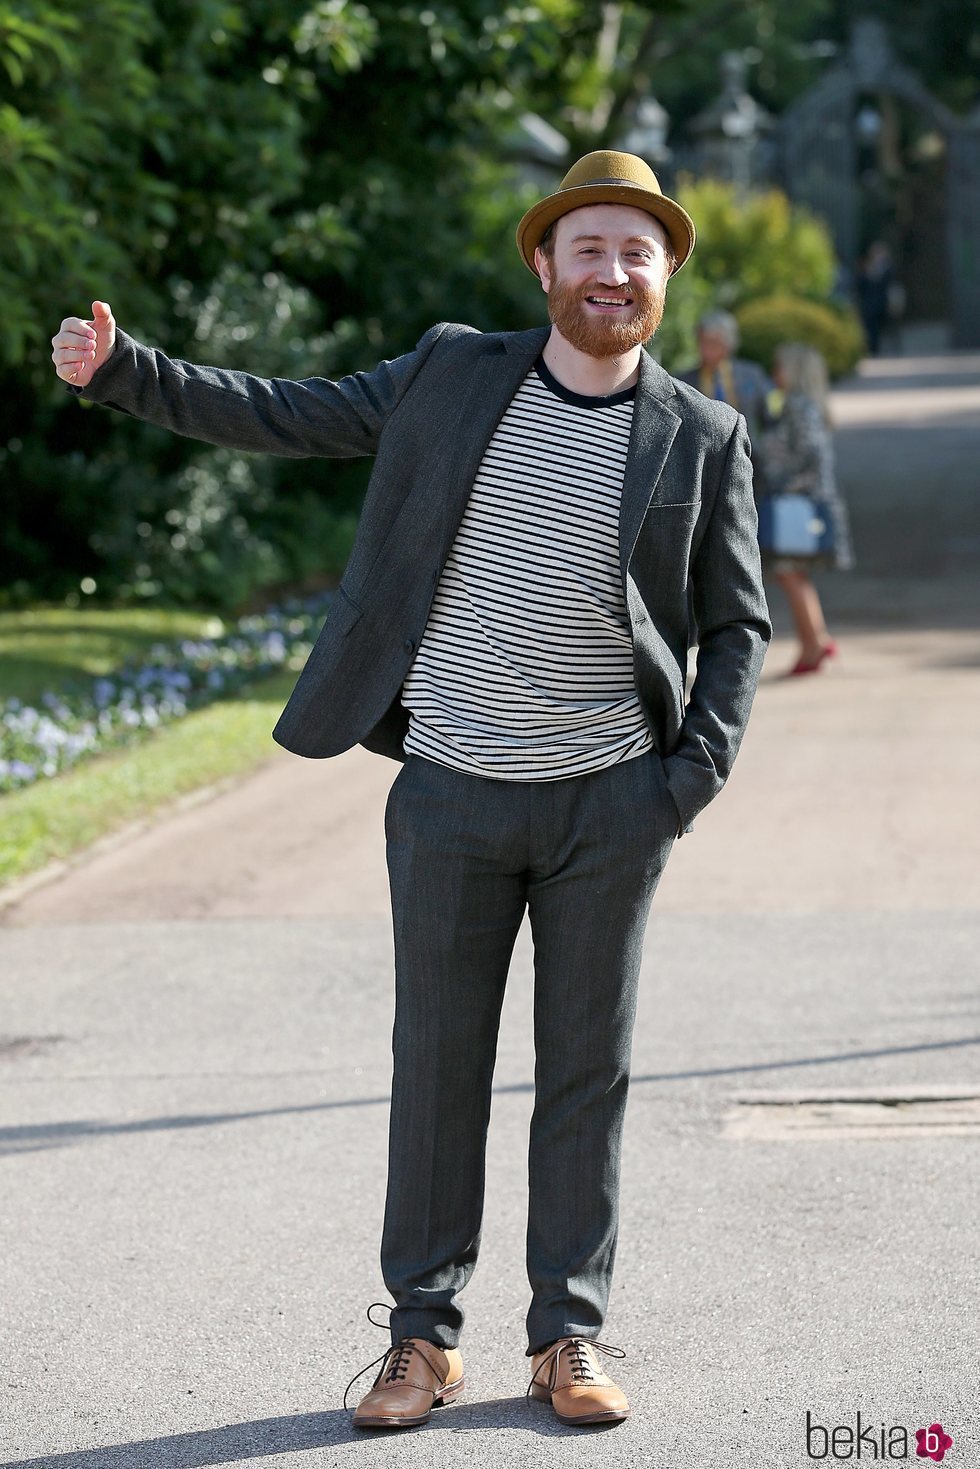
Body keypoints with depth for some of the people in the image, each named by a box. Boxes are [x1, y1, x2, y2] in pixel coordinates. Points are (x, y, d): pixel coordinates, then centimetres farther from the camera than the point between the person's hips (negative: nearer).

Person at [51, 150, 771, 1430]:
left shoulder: (703, 439, 2)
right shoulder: (452, 376, 2)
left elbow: (737, 621, 7)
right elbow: (281, 416, 7)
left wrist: (697, 770, -5)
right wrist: (121, 369, -1)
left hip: (612, 804, 0)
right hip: (451, 796, 0)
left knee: (588, 1069, 6)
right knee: (438, 1063, 6)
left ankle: (571, 1334, 18)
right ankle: (425, 1333, 17)